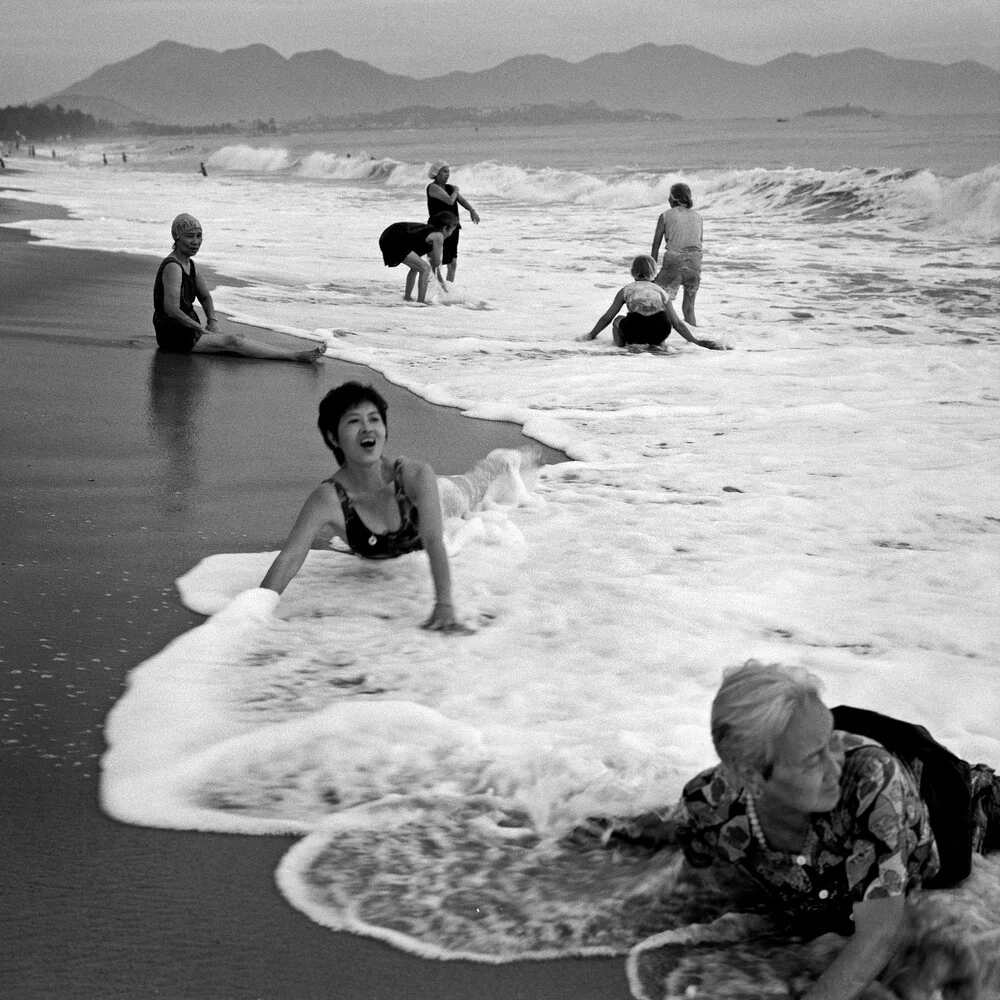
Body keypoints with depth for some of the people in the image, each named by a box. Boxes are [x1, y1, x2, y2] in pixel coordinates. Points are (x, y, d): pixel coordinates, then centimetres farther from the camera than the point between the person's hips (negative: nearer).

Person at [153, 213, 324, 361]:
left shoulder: (189, 263, 12)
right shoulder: (172, 267, -19)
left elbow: (205, 296, 22)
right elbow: (172, 310, -27)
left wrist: (212, 321, 3)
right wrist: (201, 329, -16)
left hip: (187, 331, 10)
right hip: (174, 336, -10)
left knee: (241, 338, -4)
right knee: (232, 342, -18)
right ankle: (296, 356, -24)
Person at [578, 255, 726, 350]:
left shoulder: (626, 290, 23)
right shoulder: (661, 292, 26)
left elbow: (606, 318, 31)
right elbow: (677, 323, 25)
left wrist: (590, 336, 45)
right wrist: (697, 342, 34)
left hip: (635, 331, -1)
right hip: (659, 333, 1)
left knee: (618, 321, 32)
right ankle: (655, 346, 15)